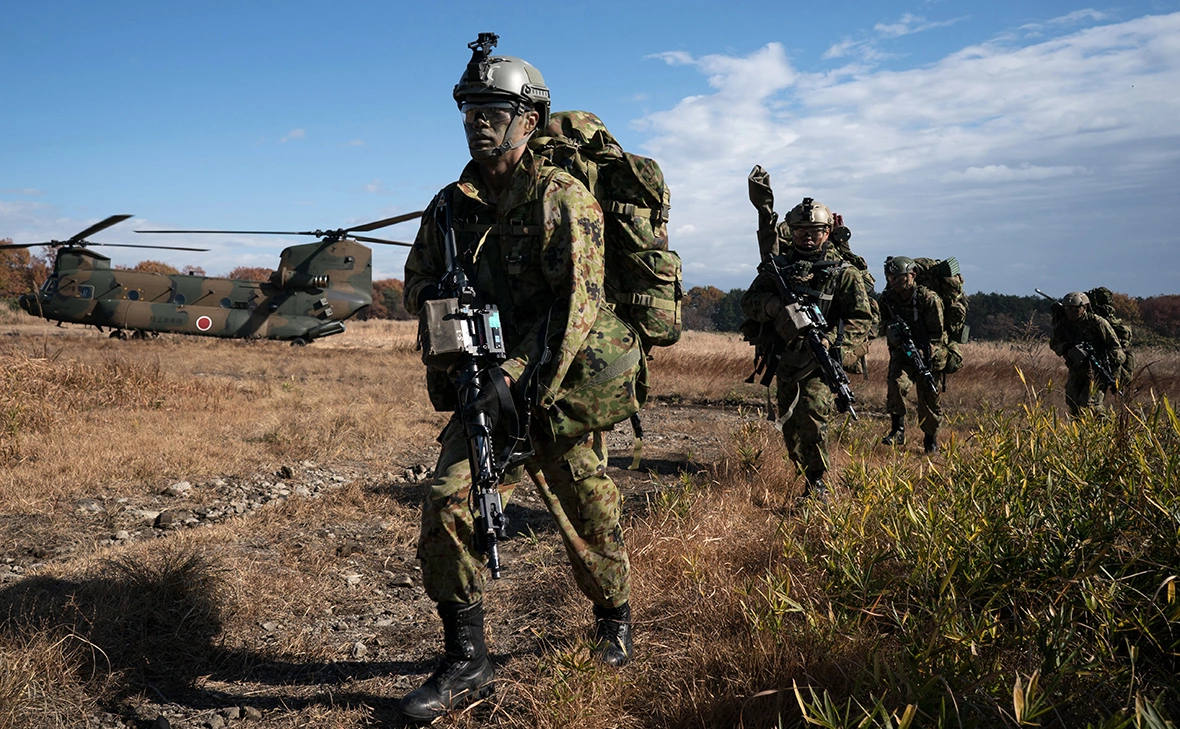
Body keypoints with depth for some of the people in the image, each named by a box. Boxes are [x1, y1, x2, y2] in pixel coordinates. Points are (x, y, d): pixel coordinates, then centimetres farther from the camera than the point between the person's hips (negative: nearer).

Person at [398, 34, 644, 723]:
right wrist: (434, 297, -8)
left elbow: (577, 303, -19)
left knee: (588, 518, 10)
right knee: (447, 504, -10)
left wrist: (523, 380, -27)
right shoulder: (452, 204, 7)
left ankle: (615, 618, 40)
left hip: (558, 389, -4)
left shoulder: (563, 198, -11)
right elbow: (417, 279, 17)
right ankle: (467, 663, 3)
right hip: (485, 387, 5)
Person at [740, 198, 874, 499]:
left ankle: (817, 483, -13)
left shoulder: (843, 272, -4)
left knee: (811, 412, -24)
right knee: (790, 425, 11)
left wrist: (829, 340, -26)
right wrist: (775, 306, -24)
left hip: (821, 361, -4)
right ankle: (806, 472, 33)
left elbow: (862, 319, -9)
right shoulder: (779, 265, 5)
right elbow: (749, 302, -2)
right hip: (786, 358, 5)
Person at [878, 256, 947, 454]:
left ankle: (931, 441, 25)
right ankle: (898, 430, -14)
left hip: (928, 355, -2)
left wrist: (922, 351, -29)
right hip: (901, 352, 2)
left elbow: (936, 333, -14)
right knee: (897, 383, -25)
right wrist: (891, 329, -14)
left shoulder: (929, 299, -16)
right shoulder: (888, 298, -3)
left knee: (929, 400, 4)